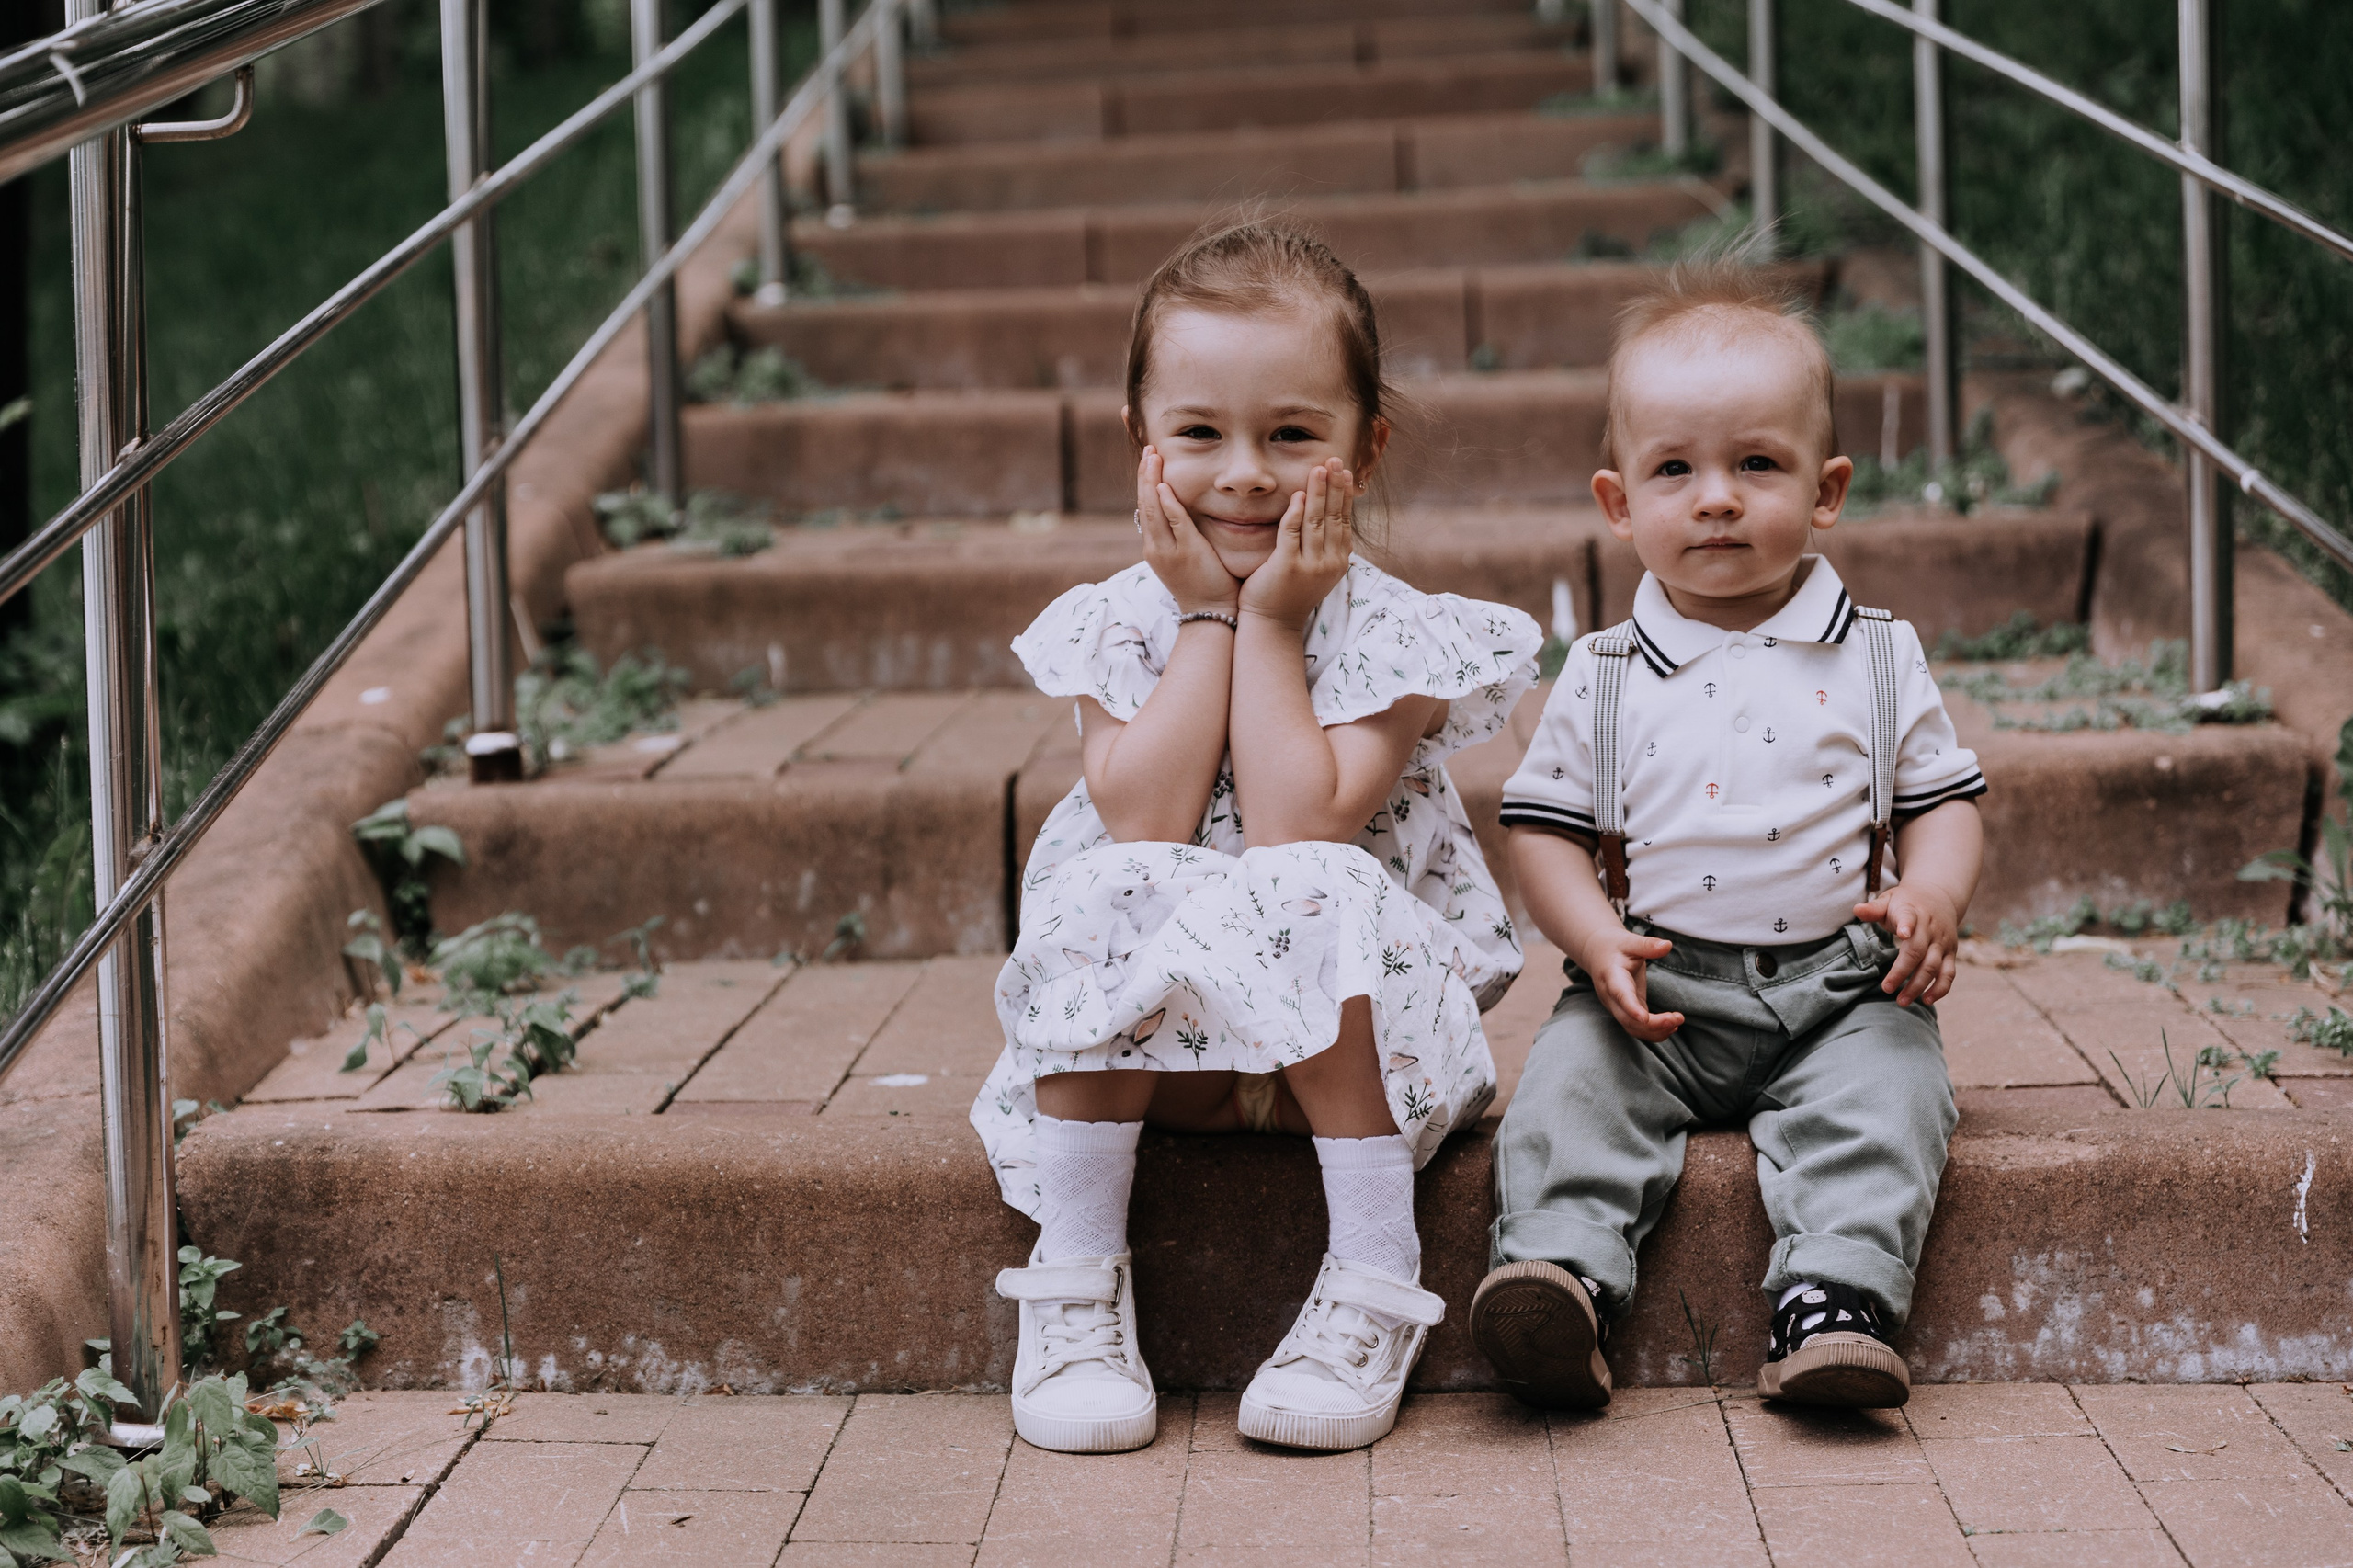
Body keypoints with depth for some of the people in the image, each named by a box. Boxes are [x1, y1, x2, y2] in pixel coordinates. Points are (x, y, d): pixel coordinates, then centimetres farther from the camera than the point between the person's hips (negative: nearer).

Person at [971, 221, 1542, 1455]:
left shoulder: (1386, 631, -8)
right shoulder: (1117, 623, 0)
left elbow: (1299, 825, -23)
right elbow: (1145, 821, -17)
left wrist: (1272, 622, -15)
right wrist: (1208, 616, -13)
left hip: (1349, 1032, -2)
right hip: (1153, 1042, 2)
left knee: (1311, 895, -32)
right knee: (1108, 894, -27)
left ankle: (1374, 1285, -25)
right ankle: (1074, 1277, -18)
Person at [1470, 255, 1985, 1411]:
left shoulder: (1876, 661, 6)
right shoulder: (1603, 678, 5)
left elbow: (1943, 797, 10)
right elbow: (1545, 827, 6)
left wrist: (1932, 897, -12)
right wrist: (1596, 939, -12)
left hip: (1837, 985, 0)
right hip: (1658, 993, 1)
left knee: (1884, 1090, -27)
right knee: (1571, 1075, -24)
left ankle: (1835, 1302, -36)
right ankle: (1557, 1271, -33)